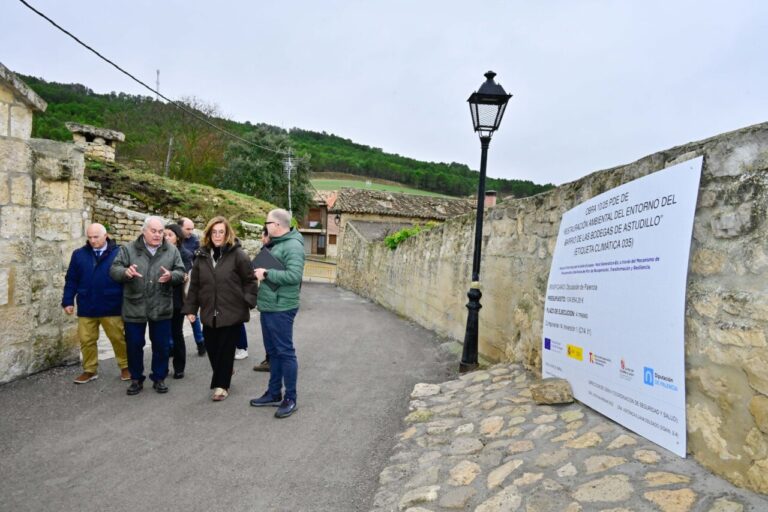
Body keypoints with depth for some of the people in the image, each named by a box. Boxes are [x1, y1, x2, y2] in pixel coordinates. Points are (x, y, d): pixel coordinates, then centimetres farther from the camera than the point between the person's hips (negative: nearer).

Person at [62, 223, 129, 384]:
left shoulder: (118, 253, -5)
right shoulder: (79, 254, 5)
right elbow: (71, 280, 9)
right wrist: (68, 301, 4)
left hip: (112, 308, -3)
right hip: (86, 308, 3)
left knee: (118, 339, 7)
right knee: (86, 340, 10)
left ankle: (125, 367, 23)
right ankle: (90, 370, 25)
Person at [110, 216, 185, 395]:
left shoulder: (172, 251, 2)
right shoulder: (128, 249, -1)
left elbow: (181, 273, 1)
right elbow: (114, 270, -6)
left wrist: (171, 276, -22)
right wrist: (126, 272, -29)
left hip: (161, 308, 1)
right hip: (134, 307, -1)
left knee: (161, 346, 8)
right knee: (134, 345, 9)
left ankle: (159, 378, 24)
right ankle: (136, 379, 25)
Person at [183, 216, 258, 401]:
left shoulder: (238, 254, -7)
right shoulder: (202, 255, 6)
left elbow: (249, 281, -5)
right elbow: (194, 285, 10)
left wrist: (248, 301, -13)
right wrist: (190, 308, 9)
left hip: (232, 313, -4)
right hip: (209, 313, 4)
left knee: (226, 350, 4)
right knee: (211, 348, 10)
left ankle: (221, 385, 19)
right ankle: (221, 379, 34)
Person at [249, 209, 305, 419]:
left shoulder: (293, 246, -16)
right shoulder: (276, 244, 16)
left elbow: (294, 275, -27)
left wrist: (266, 274, -21)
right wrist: (260, 271, 4)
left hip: (281, 309, -10)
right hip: (268, 306, 10)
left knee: (285, 352, -2)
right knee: (273, 352, 16)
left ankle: (290, 398, 8)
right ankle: (274, 393, 27)